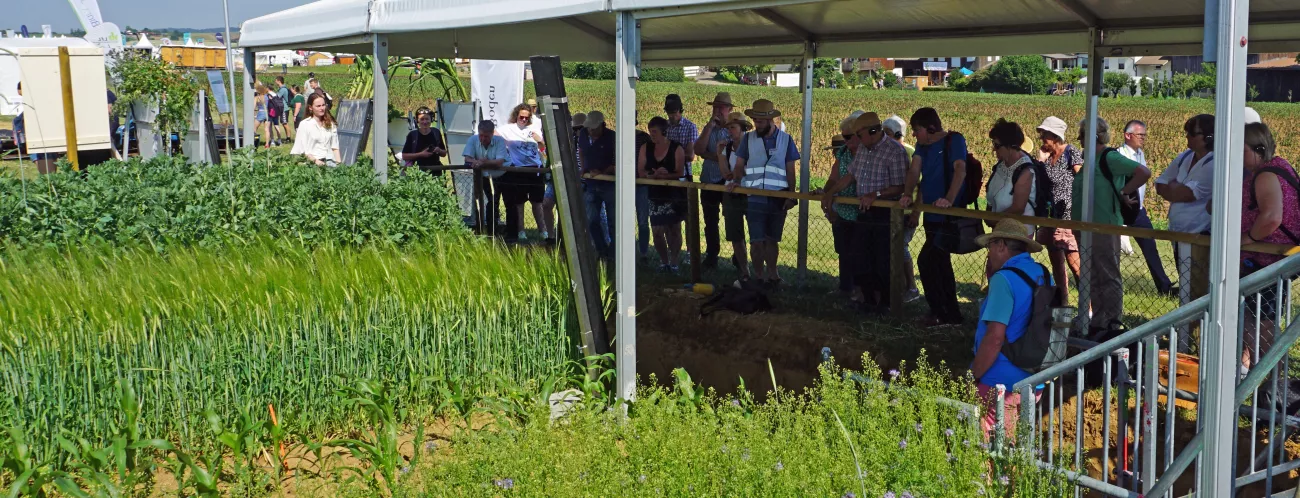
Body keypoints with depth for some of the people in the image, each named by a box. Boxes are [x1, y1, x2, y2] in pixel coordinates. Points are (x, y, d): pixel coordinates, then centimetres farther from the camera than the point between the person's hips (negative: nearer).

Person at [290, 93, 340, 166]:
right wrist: (315, 160, -15)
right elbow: (303, 150, 0)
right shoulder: (305, 124, 3)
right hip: (313, 162, -3)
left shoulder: (330, 124, 16)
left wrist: (339, 162, 0)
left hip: (329, 160, 3)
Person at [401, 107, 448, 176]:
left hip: (435, 172, 3)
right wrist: (421, 154, -12)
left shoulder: (436, 133, 8)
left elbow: (444, 153, 17)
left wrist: (439, 151, -6)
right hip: (417, 172, -3)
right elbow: (404, 156, -2)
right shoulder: (412, 135, -1)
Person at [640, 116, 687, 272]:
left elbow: (680, 173, -13)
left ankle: (673, 263, 11)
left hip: (673, 196, -3)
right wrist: (654, 175, -21)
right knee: (657, 231, 1)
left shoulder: (676, 149, -6)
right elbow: (641, 172, 0)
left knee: (674, 230, 3)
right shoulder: (645, 149, 5)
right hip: (655, 195, 3)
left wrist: (662, 176, -28)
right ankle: (664, 262, 17)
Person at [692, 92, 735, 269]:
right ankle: (711, 257, 21)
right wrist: (709, 126, -10)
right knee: (710, 223, 12)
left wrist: (709, 155, -10)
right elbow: (698, 150, -7)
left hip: (728, 181, -5)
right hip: (709, 181, 5)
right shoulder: (708, 129, 10)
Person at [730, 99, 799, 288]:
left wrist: (791, 196, -3)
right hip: (755, 198, 0)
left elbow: (790, 171, 2)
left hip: (778, 198, 0)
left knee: (772, 239, 11)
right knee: (757, 240, -2)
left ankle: (771, 273, 23)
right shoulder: (748, 138, 2)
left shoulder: (785, 140, 1)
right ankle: (759, 277, 10)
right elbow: (739, 164, 5)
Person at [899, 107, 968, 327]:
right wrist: (907, 195, -15)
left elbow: (960, 170, -25)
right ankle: (951, 315, 22)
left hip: (948, 216, -9)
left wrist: (949, 199, -37)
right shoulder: (923, 146, 10)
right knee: (940, 265, 13)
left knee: (926, 261, -14)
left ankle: (940, 313, -4)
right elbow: (914, 170, 2)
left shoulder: (954, 140, -12)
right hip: (932, 215, 9)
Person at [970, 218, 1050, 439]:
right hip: (1034, 380, 8)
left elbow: (995, 337, -23)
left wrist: (972, 377, -13)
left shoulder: (1004, 279, -17)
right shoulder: (1043, 275, 8)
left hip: (1001, 383, -8)